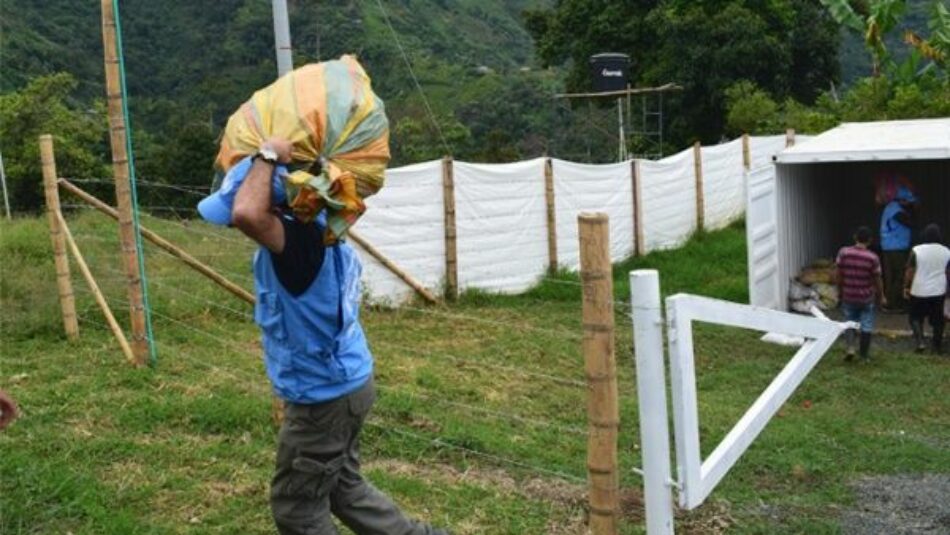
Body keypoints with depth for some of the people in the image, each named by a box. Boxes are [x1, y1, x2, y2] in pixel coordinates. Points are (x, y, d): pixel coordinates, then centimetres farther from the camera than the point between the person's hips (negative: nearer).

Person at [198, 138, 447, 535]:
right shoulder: (313, 230, 2)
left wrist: (268, 156, -33)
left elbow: (246, 213, -49)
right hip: (342, 383, 10)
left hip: (324, 395, -10)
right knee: (343, 486, 25)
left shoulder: (298, 239, -28)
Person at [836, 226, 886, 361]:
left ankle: (850, 348, -2)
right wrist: (881, 297, 8)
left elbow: (839, 275, -1)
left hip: (848, 296, 2)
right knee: (866, 326, 9)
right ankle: (864, 355, 16)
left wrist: (840, 291, 14)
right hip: (866, 298, -2)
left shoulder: (843, 253, -9)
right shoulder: (872, 257, -14)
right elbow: (877, 280, -6)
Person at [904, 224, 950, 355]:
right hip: (939, 291, 3)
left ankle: (920, 342, -2)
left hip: (919, 291, -2)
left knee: (916, 317, 13)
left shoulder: (917, 250, -13)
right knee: (937, 320, 12)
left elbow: (910, 272, -10)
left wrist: (906, 287, 2)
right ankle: (937, 347, 19)